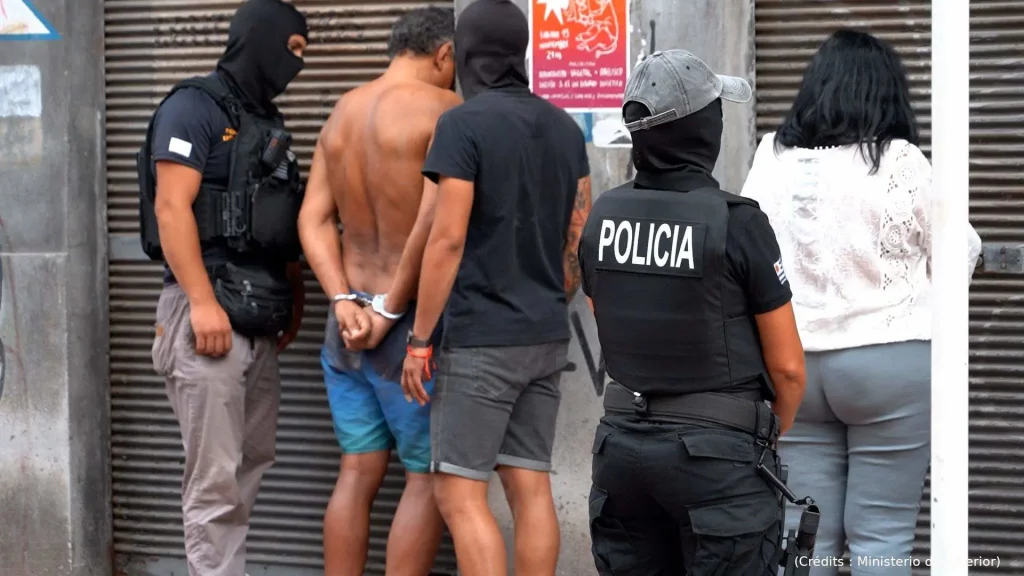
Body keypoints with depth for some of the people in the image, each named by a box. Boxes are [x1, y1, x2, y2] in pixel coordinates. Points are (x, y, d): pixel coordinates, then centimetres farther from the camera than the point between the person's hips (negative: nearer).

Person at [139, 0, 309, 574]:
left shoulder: (269, 122, 19)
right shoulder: (194, 108, -6)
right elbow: (171, 209, -14)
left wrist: (294, 297, 15)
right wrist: (203, 303, -20)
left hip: (260, 318, 8)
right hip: (210, 311, -8)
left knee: (252, 463, 11)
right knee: (215, 474, -7)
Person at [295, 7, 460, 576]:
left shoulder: (341, 113, 11)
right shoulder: (447, 110, -10)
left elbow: (313, 220, 4)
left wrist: (345, 303, -5)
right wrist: (391, 312, -15)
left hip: (348, 323, 7)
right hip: (413, 323, -7)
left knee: (358, 472, 11)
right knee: (429, 476, 3)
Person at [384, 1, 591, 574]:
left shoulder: (464, 124, -11)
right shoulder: (564, 127, 10)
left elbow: (447, 238, -16)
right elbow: (578, 241, 12)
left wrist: (420, 339, -11)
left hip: (480, 339, -7)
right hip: (545, 337, 7)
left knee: (460, 494, -4)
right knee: (531, 487, 8)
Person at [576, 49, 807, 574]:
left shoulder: (602, 217, 1)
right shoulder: (738, 223, -14)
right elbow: (787, 367, -7)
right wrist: (770, 438, 11)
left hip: (623, 440, 5)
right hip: (718, 451, -5)